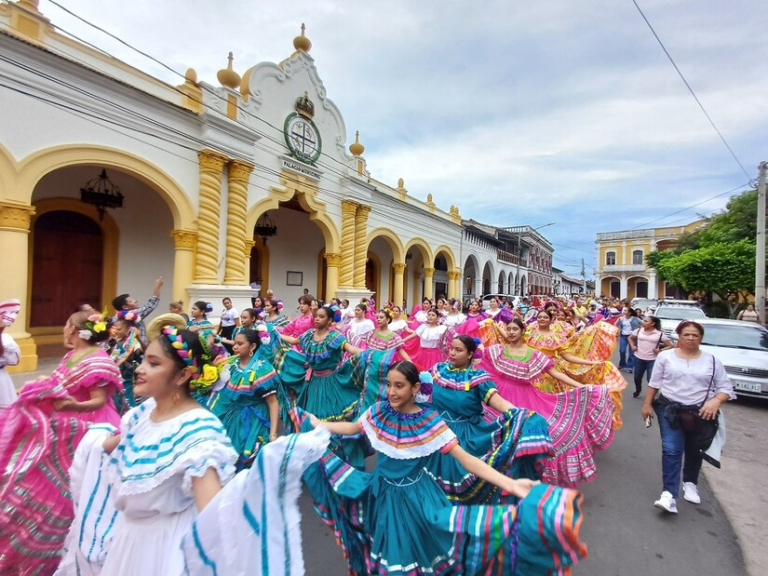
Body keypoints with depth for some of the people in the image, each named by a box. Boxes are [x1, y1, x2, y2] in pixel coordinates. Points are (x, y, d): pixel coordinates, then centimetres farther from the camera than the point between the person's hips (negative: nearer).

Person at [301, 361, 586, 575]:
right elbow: (352, 428, 7)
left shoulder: (430, 421, -22)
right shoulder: (379, 410, -13)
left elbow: (466, 459, -23)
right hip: (381, 493, 3)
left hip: (416, 497, -3)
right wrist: (318, 424, 12)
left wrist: (511, 484, -33)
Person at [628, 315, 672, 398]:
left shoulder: (660, 334, -6)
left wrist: (660, 350, -12)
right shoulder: (638, 331, 1)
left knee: (651, 379, -5)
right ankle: (637, 390, 44)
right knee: (637, 377, 16)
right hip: (638, 358, 3)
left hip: (652, 360, -3)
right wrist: (632, 346, 5)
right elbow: (630, 338, 19)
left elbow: (670, 345, 0)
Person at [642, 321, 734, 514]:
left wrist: (716, 401, -19)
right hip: (670, 408, -2)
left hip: (700, 412, 2)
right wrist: (647, 404, 3)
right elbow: (654, 383, 4)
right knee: (671, 450, -12)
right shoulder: (665, 356, -1)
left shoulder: (712, 361, 1)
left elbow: (725, 387, 1)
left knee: (694, 450, 17)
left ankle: (690, 483, 41)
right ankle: (669, 494, -13)